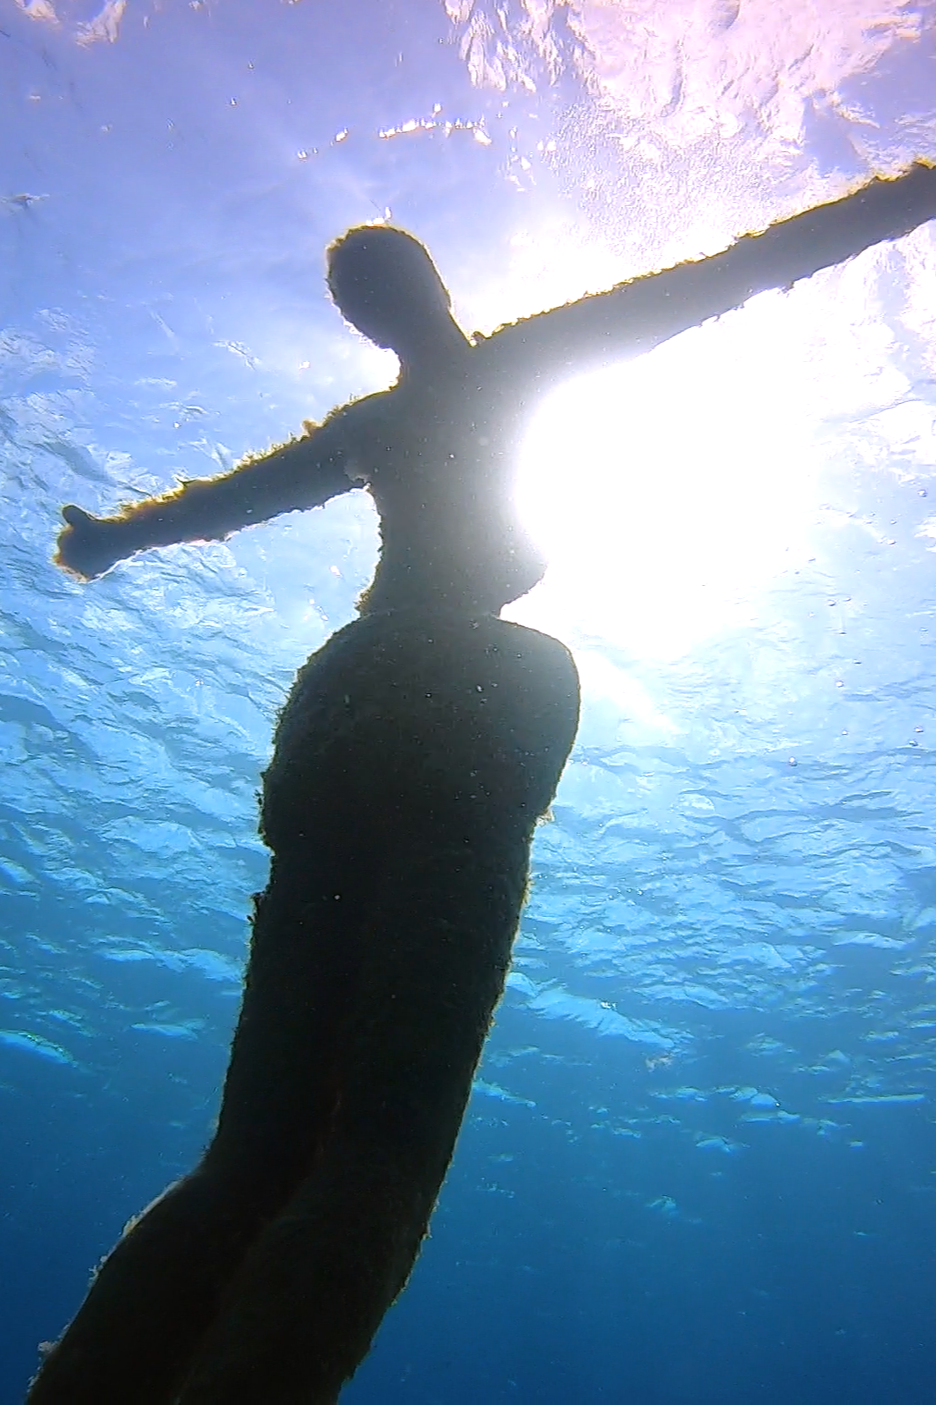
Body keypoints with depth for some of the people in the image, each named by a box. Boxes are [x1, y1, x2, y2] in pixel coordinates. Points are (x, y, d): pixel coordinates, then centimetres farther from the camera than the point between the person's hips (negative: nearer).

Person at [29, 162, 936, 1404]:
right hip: (470, 705, -5)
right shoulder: (512, 362, 17)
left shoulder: (361, 424, 28)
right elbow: (729, 273, 15)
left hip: (340, 709, 6)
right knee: (385, 1145, -14)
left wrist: (107, 537, 59)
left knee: (263, 1148, 3)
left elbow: (215, 500, 40)